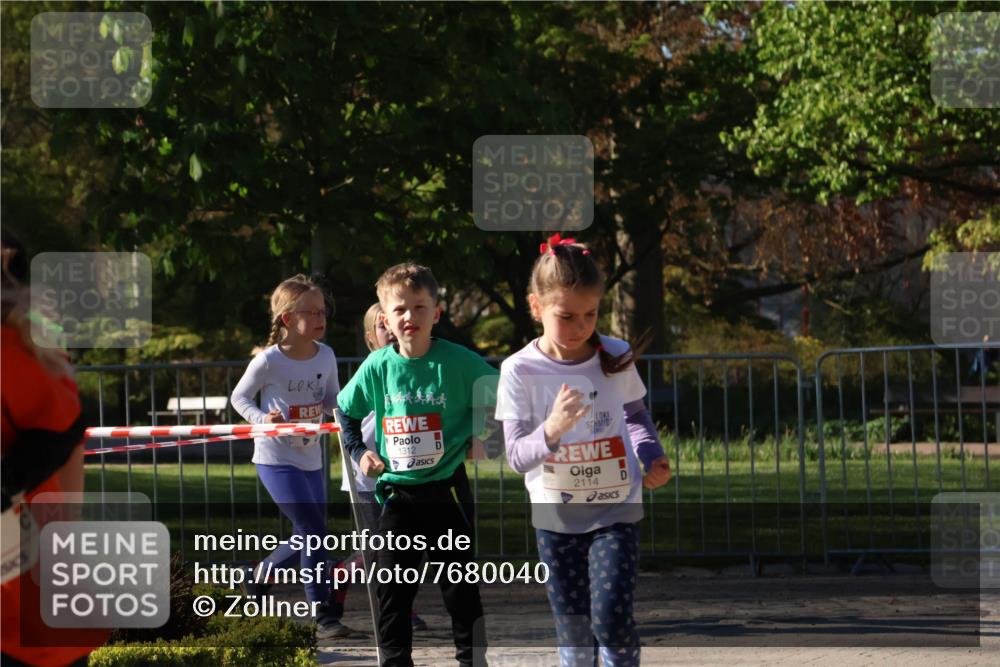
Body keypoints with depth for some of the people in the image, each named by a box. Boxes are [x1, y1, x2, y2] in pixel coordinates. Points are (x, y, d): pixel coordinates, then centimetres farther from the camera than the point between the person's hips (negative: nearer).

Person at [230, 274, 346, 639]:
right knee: (314, 531, -14)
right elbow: (238, 397, -3)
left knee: (308, 539, 12)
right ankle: (323, 615, -7)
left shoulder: (326, 356, -2)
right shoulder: (269, 361, -16)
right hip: (276, 458, -6)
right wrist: (262, 418, -22)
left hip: (310, 459, 6)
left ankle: (261, 575, 40)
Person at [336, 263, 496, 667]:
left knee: (460, 587, 4)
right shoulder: (377, 367, -2)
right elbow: (345, 410, 15)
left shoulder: (458, 361, -10)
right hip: (397, 493, 2)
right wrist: (358, 452, 4)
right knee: (392, 587, 5)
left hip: (447, 492, -2)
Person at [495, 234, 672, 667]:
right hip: (556, 518, 0)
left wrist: (652, 455, -5)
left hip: (615, 513, 0)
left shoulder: (616, 359, -6)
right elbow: (517, 456, -13)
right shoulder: (520, 371, -11)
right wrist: (551, 429, -33)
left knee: (611, 618, -16)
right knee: (573, 632, 6)